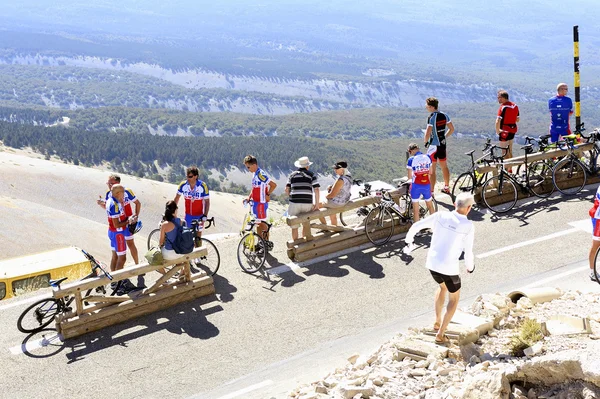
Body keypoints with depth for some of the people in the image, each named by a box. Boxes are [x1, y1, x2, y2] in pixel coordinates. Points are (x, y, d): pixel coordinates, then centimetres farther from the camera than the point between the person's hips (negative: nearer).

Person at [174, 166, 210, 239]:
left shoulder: (203, 186, -21)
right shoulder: (183, 185, -14)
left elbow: (207, 201, -14)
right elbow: (177, 198, 0)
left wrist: (205, 216, -21)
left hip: (199, 215, -3)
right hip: (188, 214, 3)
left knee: (198, 233, 3)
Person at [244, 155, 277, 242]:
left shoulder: (261, 174, -20)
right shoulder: (255, 174, 11)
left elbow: (274, 185, -25)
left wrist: (268, 194, -14)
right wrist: (249, 197, 9)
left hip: (261, 203, -9)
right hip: (256, 203, 9)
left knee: (263, 223, -3)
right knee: (258, 224, 15)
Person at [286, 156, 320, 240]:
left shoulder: (292, 175, 11)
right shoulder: (311, 175, 6)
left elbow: (287, 190, 6)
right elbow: (316, 189, -4)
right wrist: (317, 203, 1)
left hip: (294, 203, 0)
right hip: (307, 203, 0)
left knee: (294, 226, 9)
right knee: (306, 224, 18)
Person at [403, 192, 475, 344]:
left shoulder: (440, 216, -3)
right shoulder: (468, 226, -13)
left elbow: (416, 226, 1)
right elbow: (468, 252, -8)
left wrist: (409, 241, 21)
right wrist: (470, 266, 14)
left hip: (432, 263, 4)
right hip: (449, 268, -4)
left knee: (442, 286, 36)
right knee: (454, 298, 22)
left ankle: (437, 321, 41)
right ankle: (440, 334, 19)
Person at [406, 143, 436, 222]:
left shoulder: (411, 160, -11)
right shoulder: (428, 157, 1)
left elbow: (409, 177, -6)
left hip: (416, 186, -4)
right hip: (427, 185, 4)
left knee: (416, 210, 6)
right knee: (430, 206, 23)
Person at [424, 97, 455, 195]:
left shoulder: (431, 117, -18)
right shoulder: (444, 115, 3)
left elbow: (428, 133, -24)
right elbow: (452, 129, 9)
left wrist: (426, 142, -6)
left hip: (433, 145, -7)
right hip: (443, 144, 7)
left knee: (432, 169, -2)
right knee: (444, 166, 20)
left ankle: (431, 192, 0)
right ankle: (447, 187, 32)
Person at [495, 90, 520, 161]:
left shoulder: (503, 107, -18)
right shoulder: (515, 106, 6)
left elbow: (498, 122, -26)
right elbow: (517, 120, 13)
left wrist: (497, 131, -13)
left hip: (504, 131, -8)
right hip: (513, 131, 8)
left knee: (505, 153, -1)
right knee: (510, 152, 18)